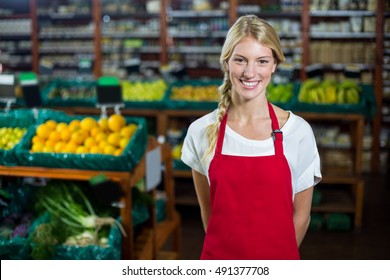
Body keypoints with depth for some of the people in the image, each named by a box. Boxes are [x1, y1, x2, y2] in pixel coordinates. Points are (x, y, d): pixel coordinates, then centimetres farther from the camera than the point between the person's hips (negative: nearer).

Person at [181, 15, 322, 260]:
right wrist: (225, 250, 5)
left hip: (277, 261, 0)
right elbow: (207, 210, 2)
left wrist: (278, 256, 2)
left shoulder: (298, 131, -11)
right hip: (219, 260, 1)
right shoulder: (201, 131, -7)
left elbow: (301, 214, -3)